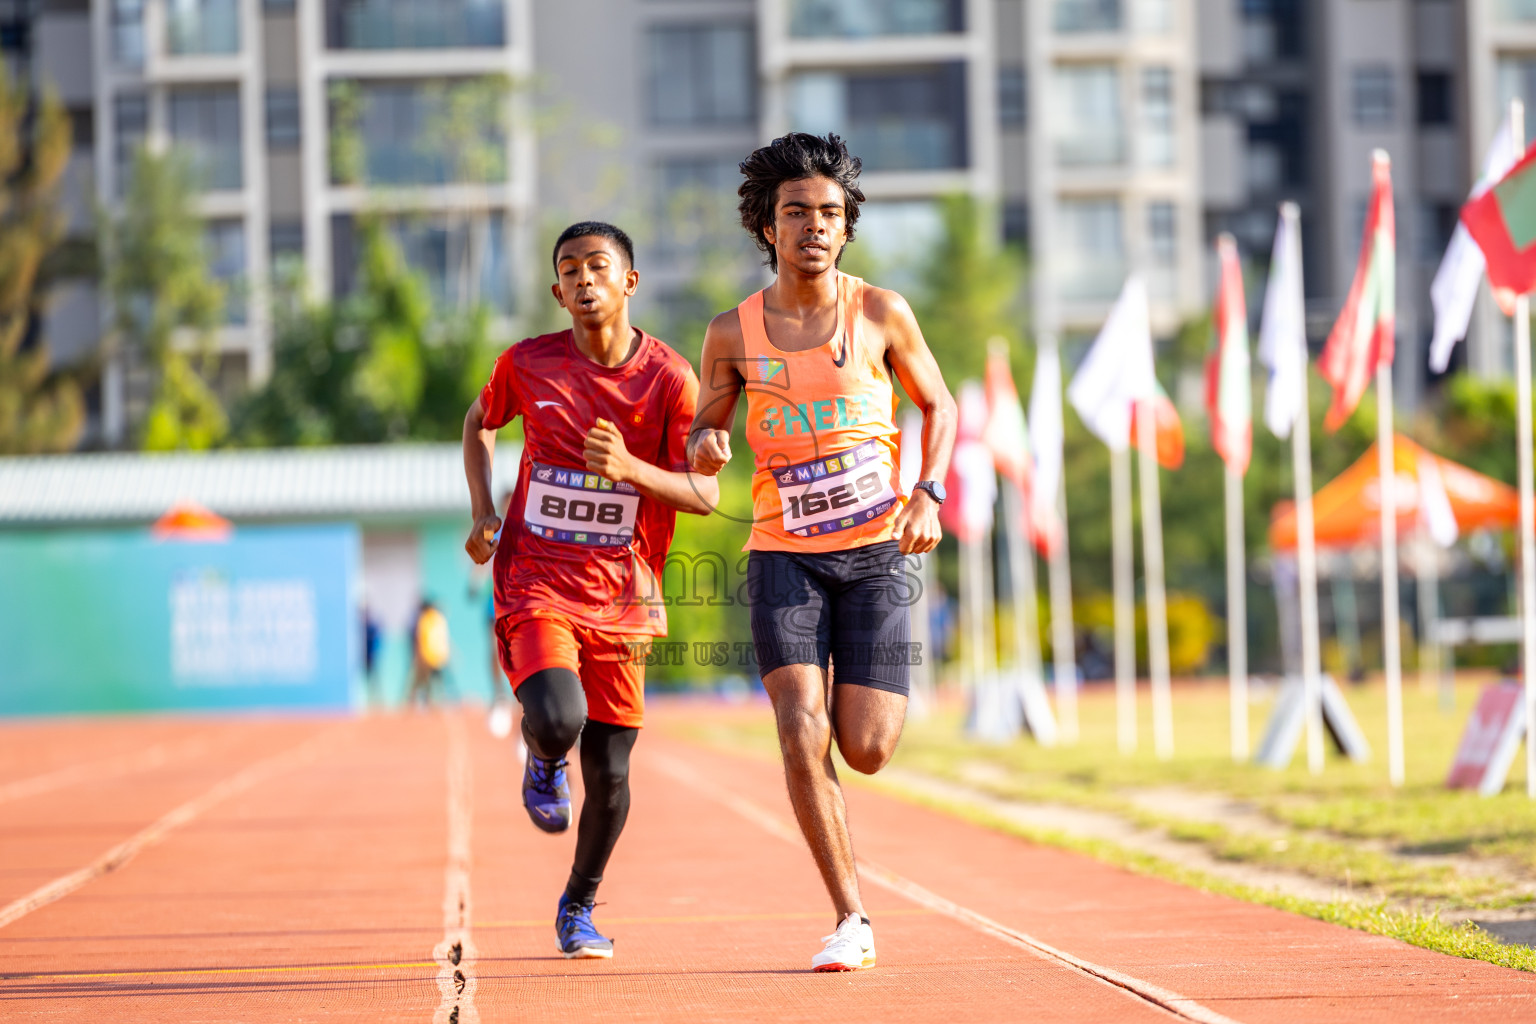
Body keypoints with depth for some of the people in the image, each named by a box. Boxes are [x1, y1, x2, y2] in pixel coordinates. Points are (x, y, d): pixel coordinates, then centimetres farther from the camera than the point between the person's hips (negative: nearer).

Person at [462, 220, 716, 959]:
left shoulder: (670, 379, -6)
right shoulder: (527, 365, -2)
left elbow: (705, 495, -7)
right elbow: (480, 423, 19)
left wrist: (630, 469, -25)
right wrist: (483, 515, 5)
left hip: (620, 595, 1)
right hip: (536, 583, -1)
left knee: (609, 774, 3)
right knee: (557, 718, -28)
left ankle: (579, 905, 29)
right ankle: (542, 758, 11)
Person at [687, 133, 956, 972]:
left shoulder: (880, 313, -1)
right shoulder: (733, 333, 0)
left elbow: (937, 404, 11)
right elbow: (703, 429, 12)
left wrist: (928, 495, -4)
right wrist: (703, 446, -13)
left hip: (875, 552, 0)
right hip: (784, 553, 0)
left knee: (866, 750, -4)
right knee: (802, 733, -16)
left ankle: (873, 699, 36)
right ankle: (851, 920, -7)